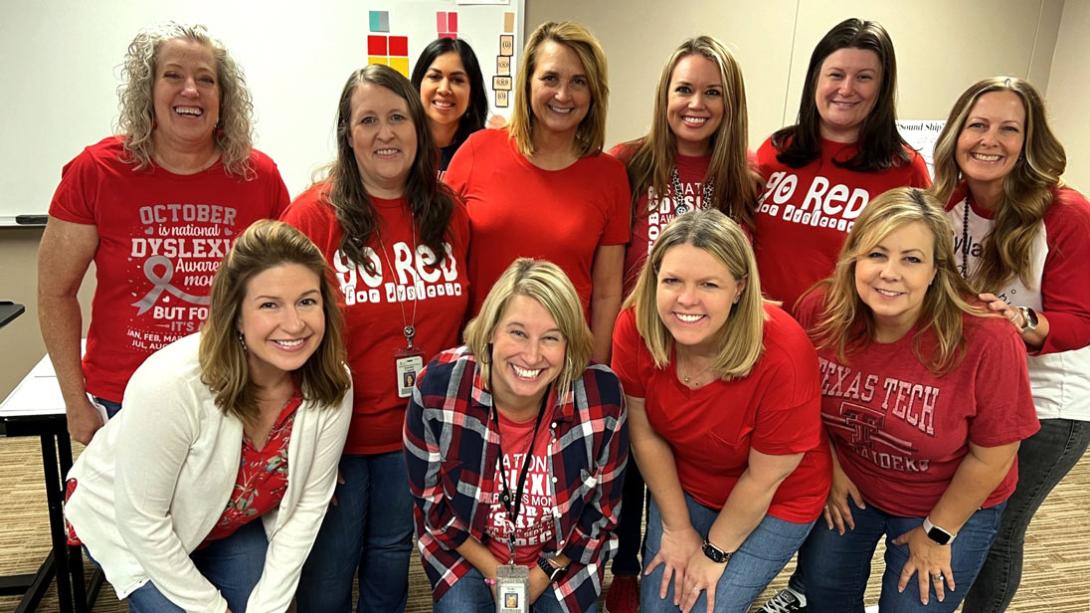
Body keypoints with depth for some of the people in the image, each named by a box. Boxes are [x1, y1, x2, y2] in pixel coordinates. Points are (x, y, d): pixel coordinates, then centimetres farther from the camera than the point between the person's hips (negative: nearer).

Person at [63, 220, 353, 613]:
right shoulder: (170, 385, -36)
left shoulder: (333, 386, -23)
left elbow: (309, 501, -12)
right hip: (127, 524, -3)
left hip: (233, 523, 4)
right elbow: (142, 520, -26)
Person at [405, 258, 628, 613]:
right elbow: (429, 498, -10)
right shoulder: (438, 387, -25)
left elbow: (602, 508, -8)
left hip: (565, 557, 1)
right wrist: (494, 572, -8)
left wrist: (541, 576, -8)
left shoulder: (602, 396, -25)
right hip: (465, 553, 0)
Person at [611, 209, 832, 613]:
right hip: (683, 485, 3)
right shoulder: (634, 326, -24)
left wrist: (715, 552, -8)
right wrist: (678, 528, -3)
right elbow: (646, 434, -10)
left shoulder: (782, 356, -34)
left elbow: (763, 478, -20)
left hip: (774, 502, -3)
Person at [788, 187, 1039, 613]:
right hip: (847, 486, 3)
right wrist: (830, 468, 3)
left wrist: (937, 532, -8)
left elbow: (991, 455, -17)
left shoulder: (987, 341, -30)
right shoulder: (819, 311, -21)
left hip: (952, 505, -3)